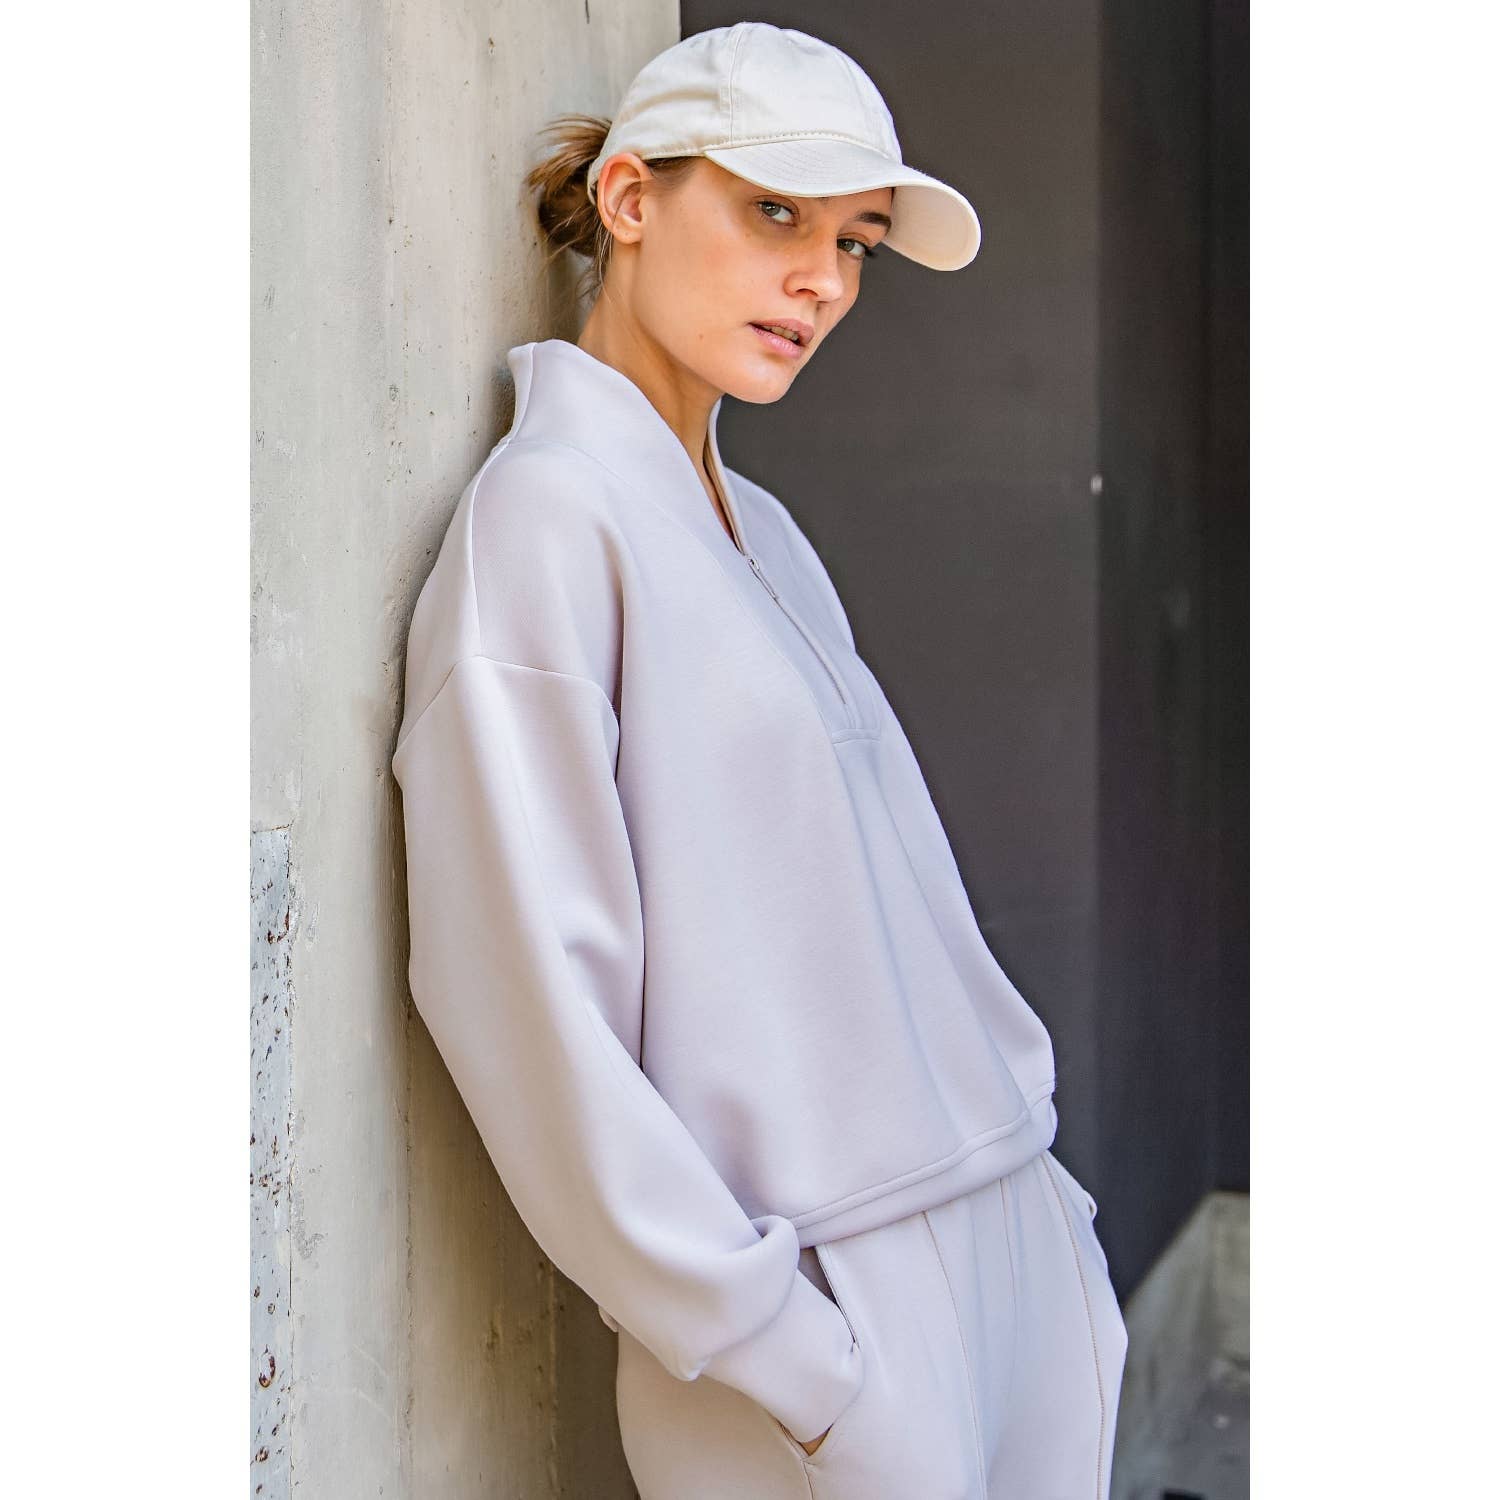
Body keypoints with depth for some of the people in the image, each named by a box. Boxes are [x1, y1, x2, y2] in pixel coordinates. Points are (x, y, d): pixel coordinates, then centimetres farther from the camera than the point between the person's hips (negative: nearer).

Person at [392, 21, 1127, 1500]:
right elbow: (527, 996, -19)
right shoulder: (548, 513, -12)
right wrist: (797, 1366, -17)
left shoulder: (764, 528, 12)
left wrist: (1037, 1189, 9)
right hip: (827, 1294, -7)